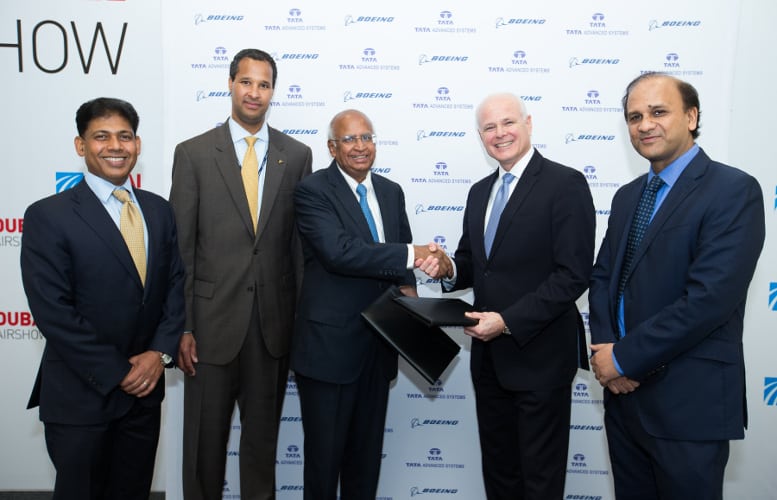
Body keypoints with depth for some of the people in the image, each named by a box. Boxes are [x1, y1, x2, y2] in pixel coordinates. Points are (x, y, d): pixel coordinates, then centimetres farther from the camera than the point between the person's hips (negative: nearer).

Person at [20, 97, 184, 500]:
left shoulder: (158, 209, 5)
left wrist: (160, 351, -8)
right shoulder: (48, 216, -10)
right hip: (80, 397, -4)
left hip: (145, 390, 4)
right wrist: (116, 373, -15)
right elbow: (52, 311, -15)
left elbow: (175, 283, 5)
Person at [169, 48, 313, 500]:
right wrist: (181, 327, -6)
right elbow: (180, 248, -3)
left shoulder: (297, 155, 4)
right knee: (206, 437, 12)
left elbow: (301, 242, 5)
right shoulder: (193, 153, -1)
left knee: (263, 436, 16)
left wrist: (304, 318, 4)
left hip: (274, 322, 2)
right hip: (213, 318, -1)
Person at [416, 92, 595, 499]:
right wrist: (447, 270, -6)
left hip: (539, 355, -6)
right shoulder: (480, 192, 12)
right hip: (488, 355, 7)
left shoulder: (565, 184, -11)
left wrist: (508, 321, -20)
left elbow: (573, 274, -17)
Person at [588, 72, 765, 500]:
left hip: (689, 401, -6)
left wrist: (624, 357, -16)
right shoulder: (627, 196, 10)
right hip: (623, 391, 7)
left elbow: (709, 299, -22)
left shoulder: (734, 190, -13)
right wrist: (604, 349, -7)